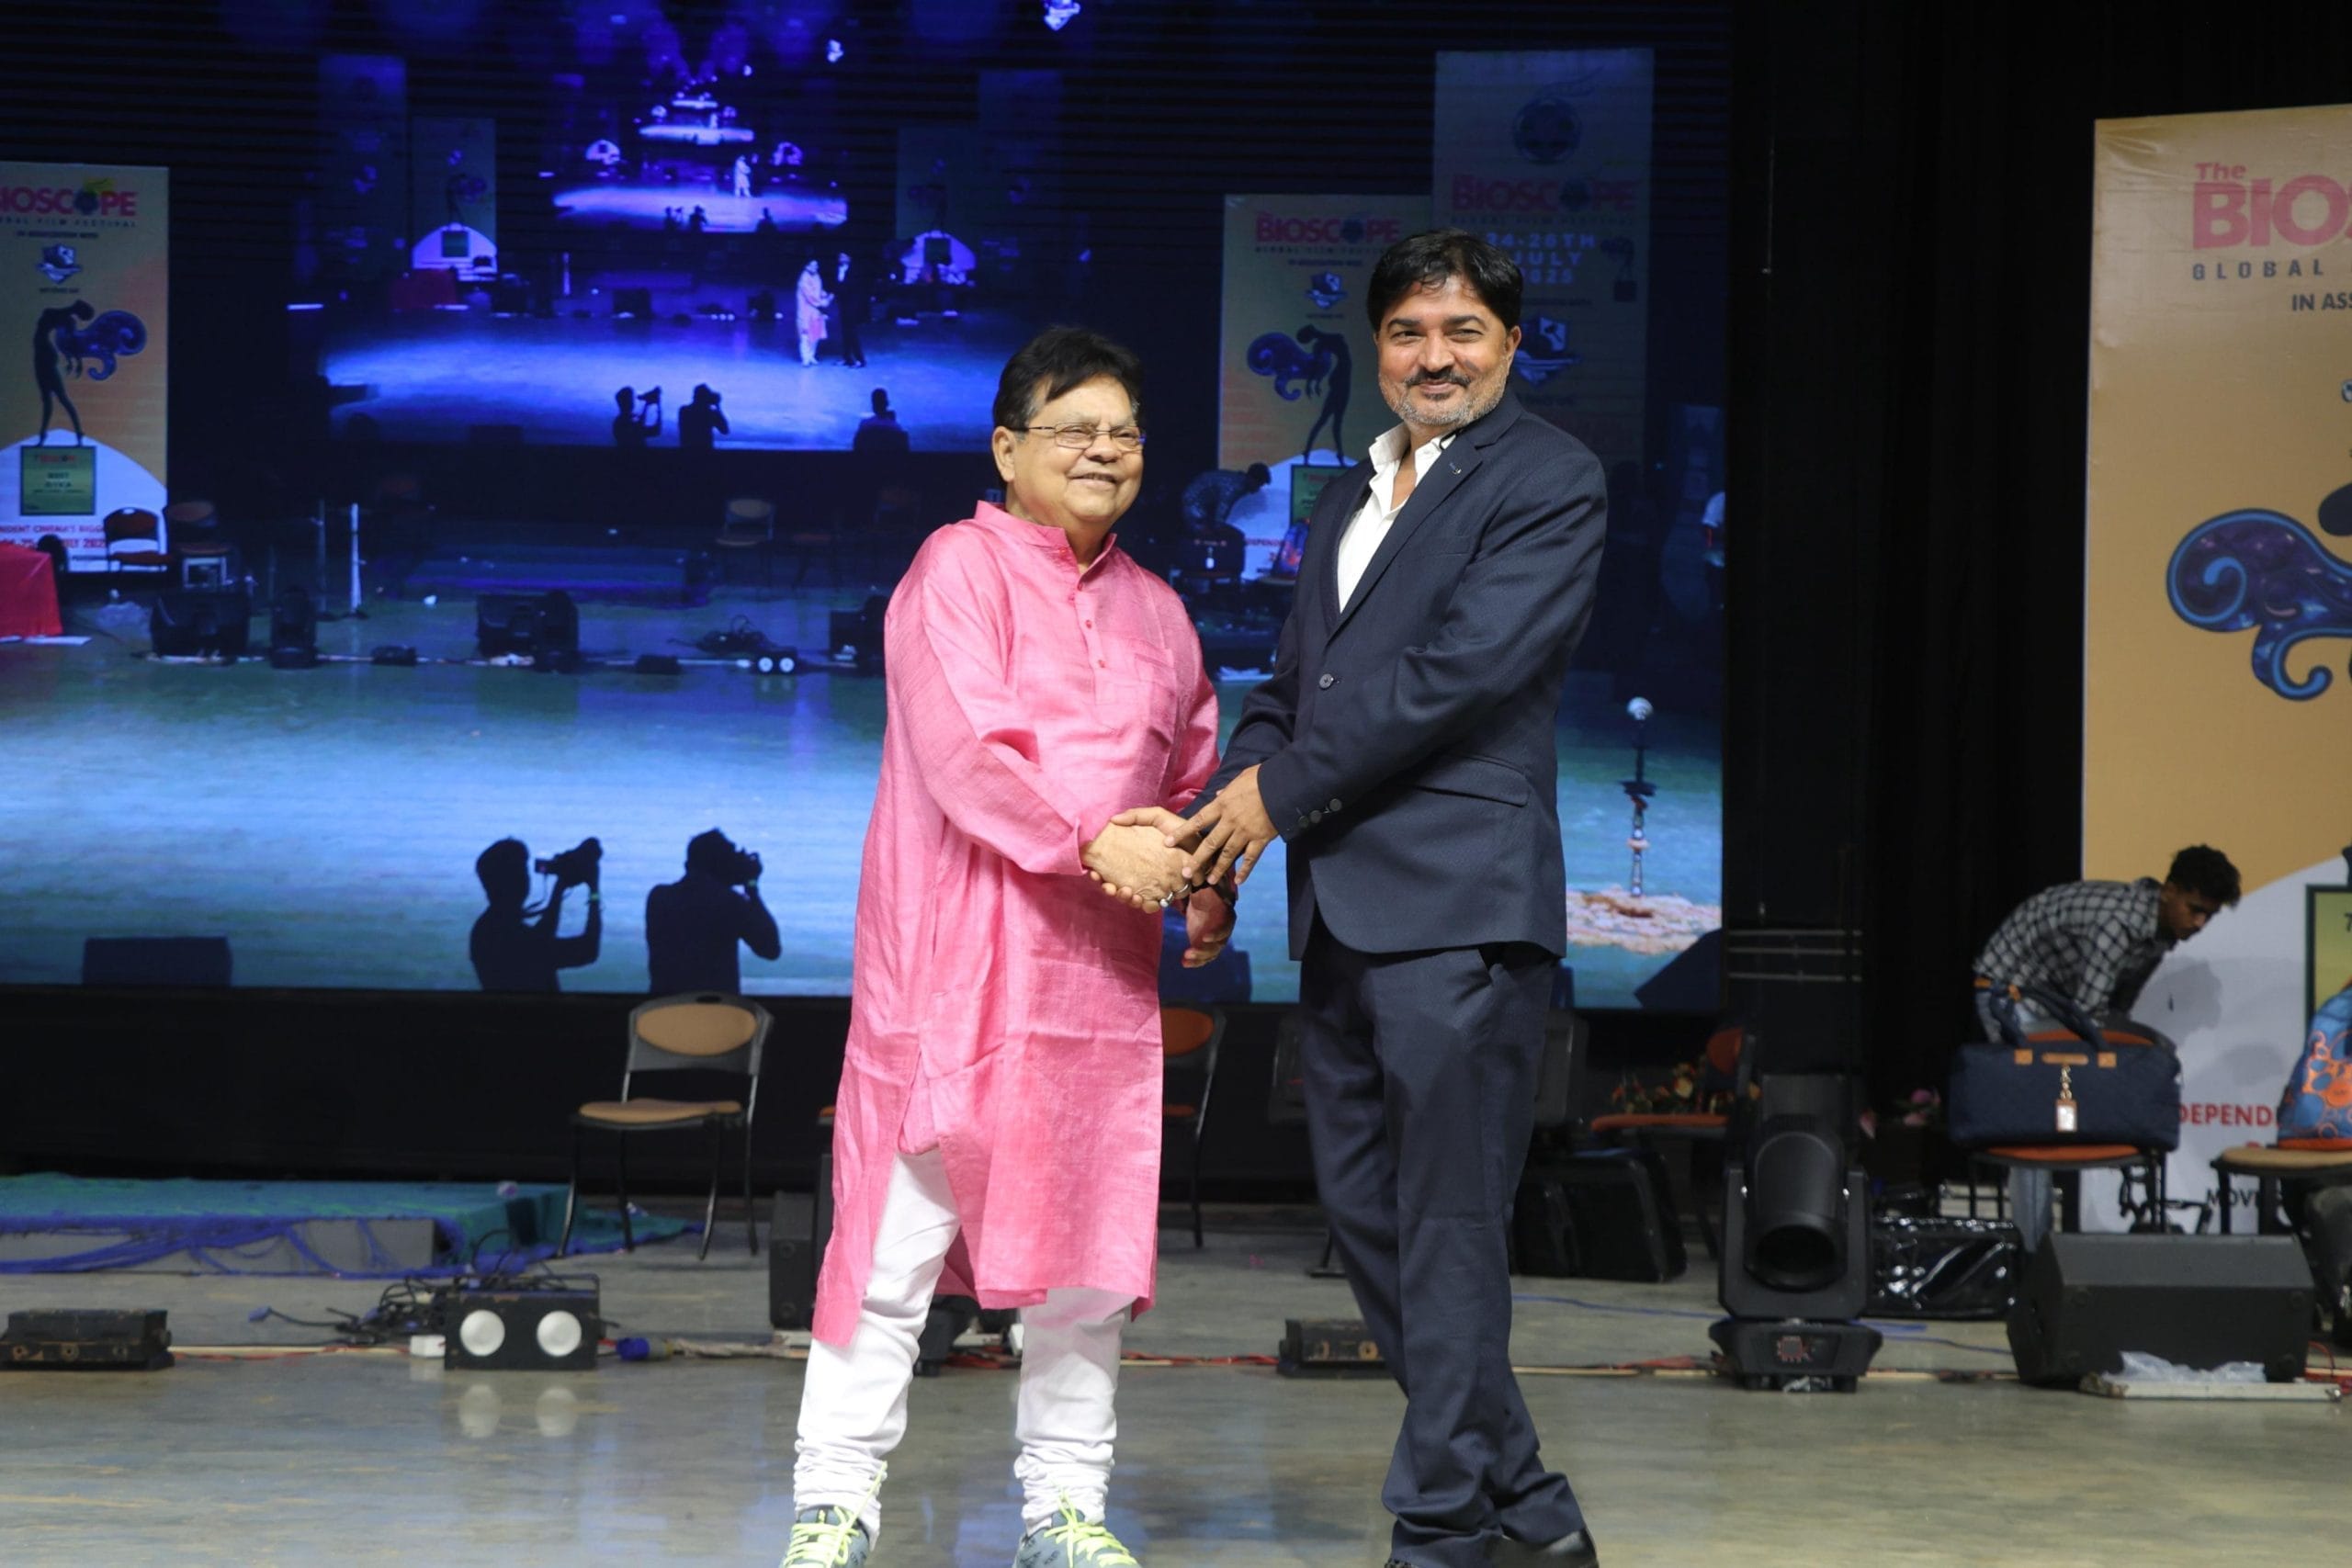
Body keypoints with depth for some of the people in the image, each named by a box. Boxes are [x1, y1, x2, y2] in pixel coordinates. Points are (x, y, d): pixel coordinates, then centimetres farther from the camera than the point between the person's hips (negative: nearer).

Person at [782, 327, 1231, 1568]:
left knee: (1087, 1232, 8)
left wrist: (1205, 881, 5)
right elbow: (962, 744, -14)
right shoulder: (961, 568, -4)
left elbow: (1192, 769, 25)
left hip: (1097, 967, 6)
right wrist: (1093, 844, -20)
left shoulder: (1154, 610, 17)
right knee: (903, 1230, -5)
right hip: (954, 955, -6)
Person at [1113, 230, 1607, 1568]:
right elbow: (1294, 686, 22)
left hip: (1460, 902, -9)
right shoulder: (1354, 496, 23)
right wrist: (1222, 817, 2)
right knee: (1366, 1209, 11)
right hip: (1342, 906, 9)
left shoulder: (1549, 479, -3)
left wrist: (1280, 790, -9)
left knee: (1448, 1222, -6)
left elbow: (1467, 668, -13)